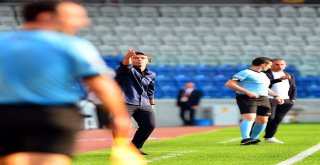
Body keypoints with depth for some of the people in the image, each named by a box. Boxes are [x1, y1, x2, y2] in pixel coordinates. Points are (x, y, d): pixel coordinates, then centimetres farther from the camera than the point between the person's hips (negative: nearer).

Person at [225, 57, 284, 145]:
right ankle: (245, 139, -40)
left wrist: (275, 96, 26)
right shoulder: (245, 73, -5)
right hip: (247, 98, -9)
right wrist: (247, 92, -19)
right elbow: (229, 84, -12)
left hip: (263, 99, 9)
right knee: (250, 118, -25)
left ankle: (253, 138, 19)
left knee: (263, 120, 5)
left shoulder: (263, 75, 24)